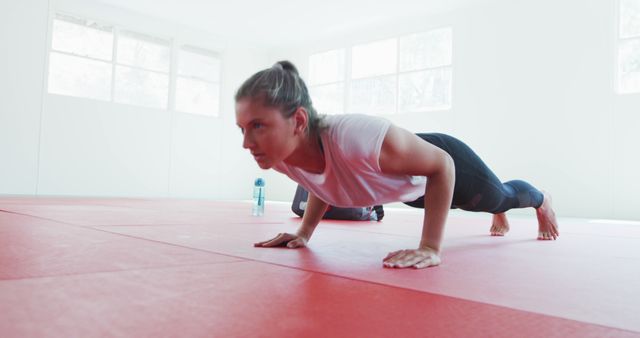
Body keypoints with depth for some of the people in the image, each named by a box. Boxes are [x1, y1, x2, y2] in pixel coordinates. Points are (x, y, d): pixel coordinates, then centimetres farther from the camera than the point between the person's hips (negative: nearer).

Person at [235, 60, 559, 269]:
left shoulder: (355, 139, -49)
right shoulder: (281, 156, -28)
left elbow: (442, 164, -33)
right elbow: (323, 185, -2)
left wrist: (430, 248, -34)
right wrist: (304, 233, -10)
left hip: (444, 166, -5)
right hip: (412, 187, 5)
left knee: (499, 196, 31)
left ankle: (542, 200, 67)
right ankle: (500, 216, 74)